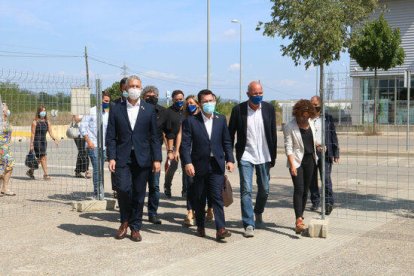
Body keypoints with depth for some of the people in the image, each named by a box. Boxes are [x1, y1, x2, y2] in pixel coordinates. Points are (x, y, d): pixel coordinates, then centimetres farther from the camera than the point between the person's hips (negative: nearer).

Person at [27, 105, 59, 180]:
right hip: (37, 142, -6)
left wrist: (54, 139, -11)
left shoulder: (47, 122, 10)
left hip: (44, 142, 6)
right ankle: (45, 174, -7)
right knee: (44, 157, -11)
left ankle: (30, 171, 29)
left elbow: (50, 132, 6)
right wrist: (31, 144, -8)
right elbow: (33, 134, -5)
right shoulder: (35, 122, -5)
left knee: (40, 159, 12)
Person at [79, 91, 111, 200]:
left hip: (103, 146, 6)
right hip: (93, 146, -6)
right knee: (97, 168, -15)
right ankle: (98, 192, -14)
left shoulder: (107, 114, 16)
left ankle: (97, 194, 13)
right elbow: (82, 127, -5)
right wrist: (88, 141, -13)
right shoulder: (91, 111, -2)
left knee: (99, 169, 7)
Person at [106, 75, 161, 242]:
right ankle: (125, 221, 11)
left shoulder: (149, 109, 6)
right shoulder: (116, 110, 6)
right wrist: (111, 157, -6)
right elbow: (111, 137, 4)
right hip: (122, 158, -1)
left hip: (142, 158, 1)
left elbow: (154, 136, 5)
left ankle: (135, 228, 18)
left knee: (139, 194, 4)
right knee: (124, 189, -14)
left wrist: (157, 159, -1)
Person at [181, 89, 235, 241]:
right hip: (198, 165, -1)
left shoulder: (221, 119, 8)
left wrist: (230, 159, 2)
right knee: (199, 199, 9)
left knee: (217, 197, -6)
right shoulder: (191, 121, -2)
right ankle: (200, 226, 25)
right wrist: (187, 162, -17)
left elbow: (226, 141, 11)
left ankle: (220, 228, -8)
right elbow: (185, 144, -7)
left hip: (216, 165, 1)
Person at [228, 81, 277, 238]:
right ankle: (249, 225, -3)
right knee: (246, 190, -8)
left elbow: (273, 134, 6)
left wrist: (273, 157, 5)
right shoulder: (238, 110, -6)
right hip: (246, 156, -3)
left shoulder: (269, 109, 1)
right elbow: (230, 134, 1)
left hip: (264, 156, 3)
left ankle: (258, 214, 39)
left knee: (264, 190, 12)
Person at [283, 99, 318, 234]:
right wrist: (292, 164, -20)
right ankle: (299, 221, -23)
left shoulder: (310, 123, 9)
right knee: (298, 189, -16)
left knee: (305, 190, 9)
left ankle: (300, 217, 18)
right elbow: (288, 147, -13)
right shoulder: (290, 127, -10)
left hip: (310, 159, 6)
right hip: (297, 161, -6)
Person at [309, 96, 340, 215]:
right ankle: (315, 202, 18)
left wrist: (336, 153, 0)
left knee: (326, 177, -9)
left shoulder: (328, 118, 6)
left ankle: (328, 202, -6)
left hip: (324, 152, -2)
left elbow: (333, 136, 5)